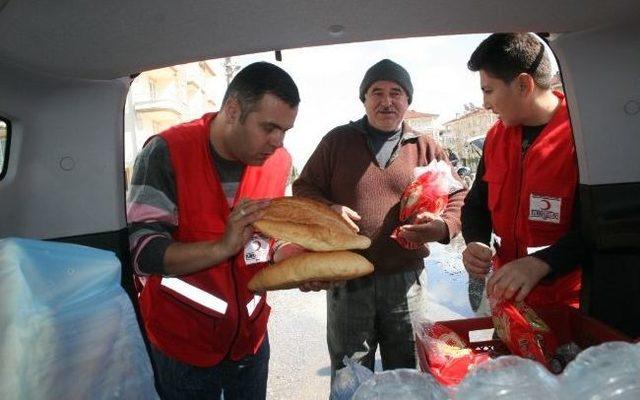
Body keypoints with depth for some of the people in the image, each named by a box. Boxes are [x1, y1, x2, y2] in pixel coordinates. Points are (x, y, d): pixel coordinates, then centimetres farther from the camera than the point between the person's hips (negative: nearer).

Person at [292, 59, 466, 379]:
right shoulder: (337, 141, 4)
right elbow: (303, 188, 6)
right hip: (347, 280, 0)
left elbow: (457, 199, 6)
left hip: (405, 280, 1)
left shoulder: (427, 147, 5)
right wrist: (328, 209, -15)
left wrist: (443, 226, -16)